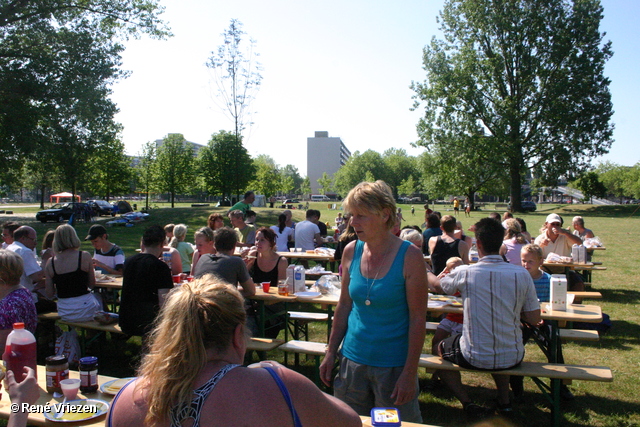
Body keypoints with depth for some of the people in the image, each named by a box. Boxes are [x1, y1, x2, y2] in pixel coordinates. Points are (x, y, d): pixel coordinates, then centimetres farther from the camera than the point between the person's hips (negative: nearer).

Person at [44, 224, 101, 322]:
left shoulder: (50, 262, -3)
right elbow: (92, 285, -2)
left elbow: (49, 294, 3)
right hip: (85, 311, -3)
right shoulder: (85, 256, -11)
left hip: (64, 314, 4)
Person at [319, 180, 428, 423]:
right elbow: (344, 306, 6)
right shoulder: (351, 251, -2)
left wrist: (410, 373, -13)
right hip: (352, 361, 4)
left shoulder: (409, 256, -14)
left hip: (393, 366, -4)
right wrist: (331, 354, 6)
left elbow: (417, 319, -12)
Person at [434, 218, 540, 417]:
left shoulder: (465, 273, -15)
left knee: (441, 348, 26)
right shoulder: (522, 274, -10)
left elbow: (436, 284, 6)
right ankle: (504, 401, 33)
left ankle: (467, 403, 15)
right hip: (512, 358, 4)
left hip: (475, 358, -3)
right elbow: (534, 319, -2)